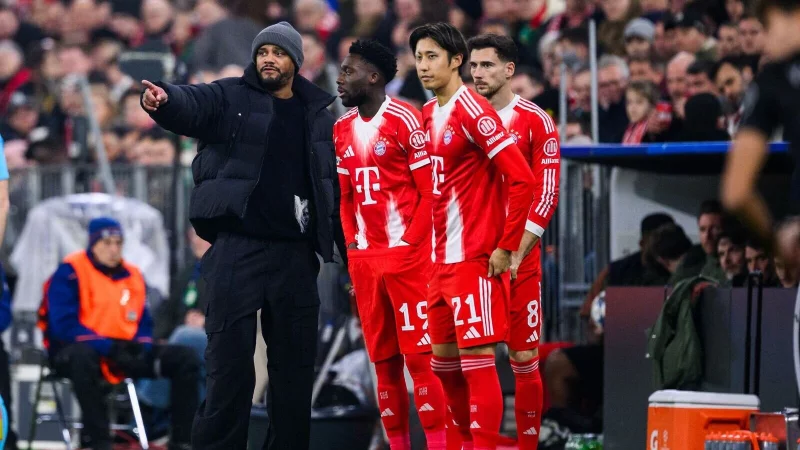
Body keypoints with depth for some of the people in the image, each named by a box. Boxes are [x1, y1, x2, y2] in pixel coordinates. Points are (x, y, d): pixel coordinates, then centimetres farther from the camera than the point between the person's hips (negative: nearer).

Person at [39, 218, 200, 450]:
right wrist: (108, 348, -24)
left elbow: (143, 324, 13)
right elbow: (65, 326, -17)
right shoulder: (69, 273, -8)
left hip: (124, 351, 6)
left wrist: (141, 346, -11)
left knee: (186, 358, -8)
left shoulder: (133, 276, 13)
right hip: (74, 350, -6)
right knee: (83, 356, -44)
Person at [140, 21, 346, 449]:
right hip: (237, 249, -3)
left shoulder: (317, 115, 13)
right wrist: (162, 99, -43)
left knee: (295, 365, 8)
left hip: (294, 254, 3)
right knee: (229, 363, -5)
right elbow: (192, 103, -19)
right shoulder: (230, 98, 3)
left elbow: (334, 189, 14)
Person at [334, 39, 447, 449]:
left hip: (407, 256, -7)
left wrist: (409, 243, -13)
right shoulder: (342, 130, 15)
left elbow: (429, 191, -8)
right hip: (365, 259, 7)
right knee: (383, 360, 7)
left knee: (419, 354, -8)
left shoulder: (405, 120, -8)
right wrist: (352, 244, 10)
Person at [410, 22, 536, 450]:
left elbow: (521, 179, -18)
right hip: (442, 259, 9)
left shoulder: (474, 112, -13)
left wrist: (506, 247, -17)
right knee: (444, 359, 13)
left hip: (475, 259, -9)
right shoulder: (429, 114, 12)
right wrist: (435, 246, 16)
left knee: (476, 359, -8)